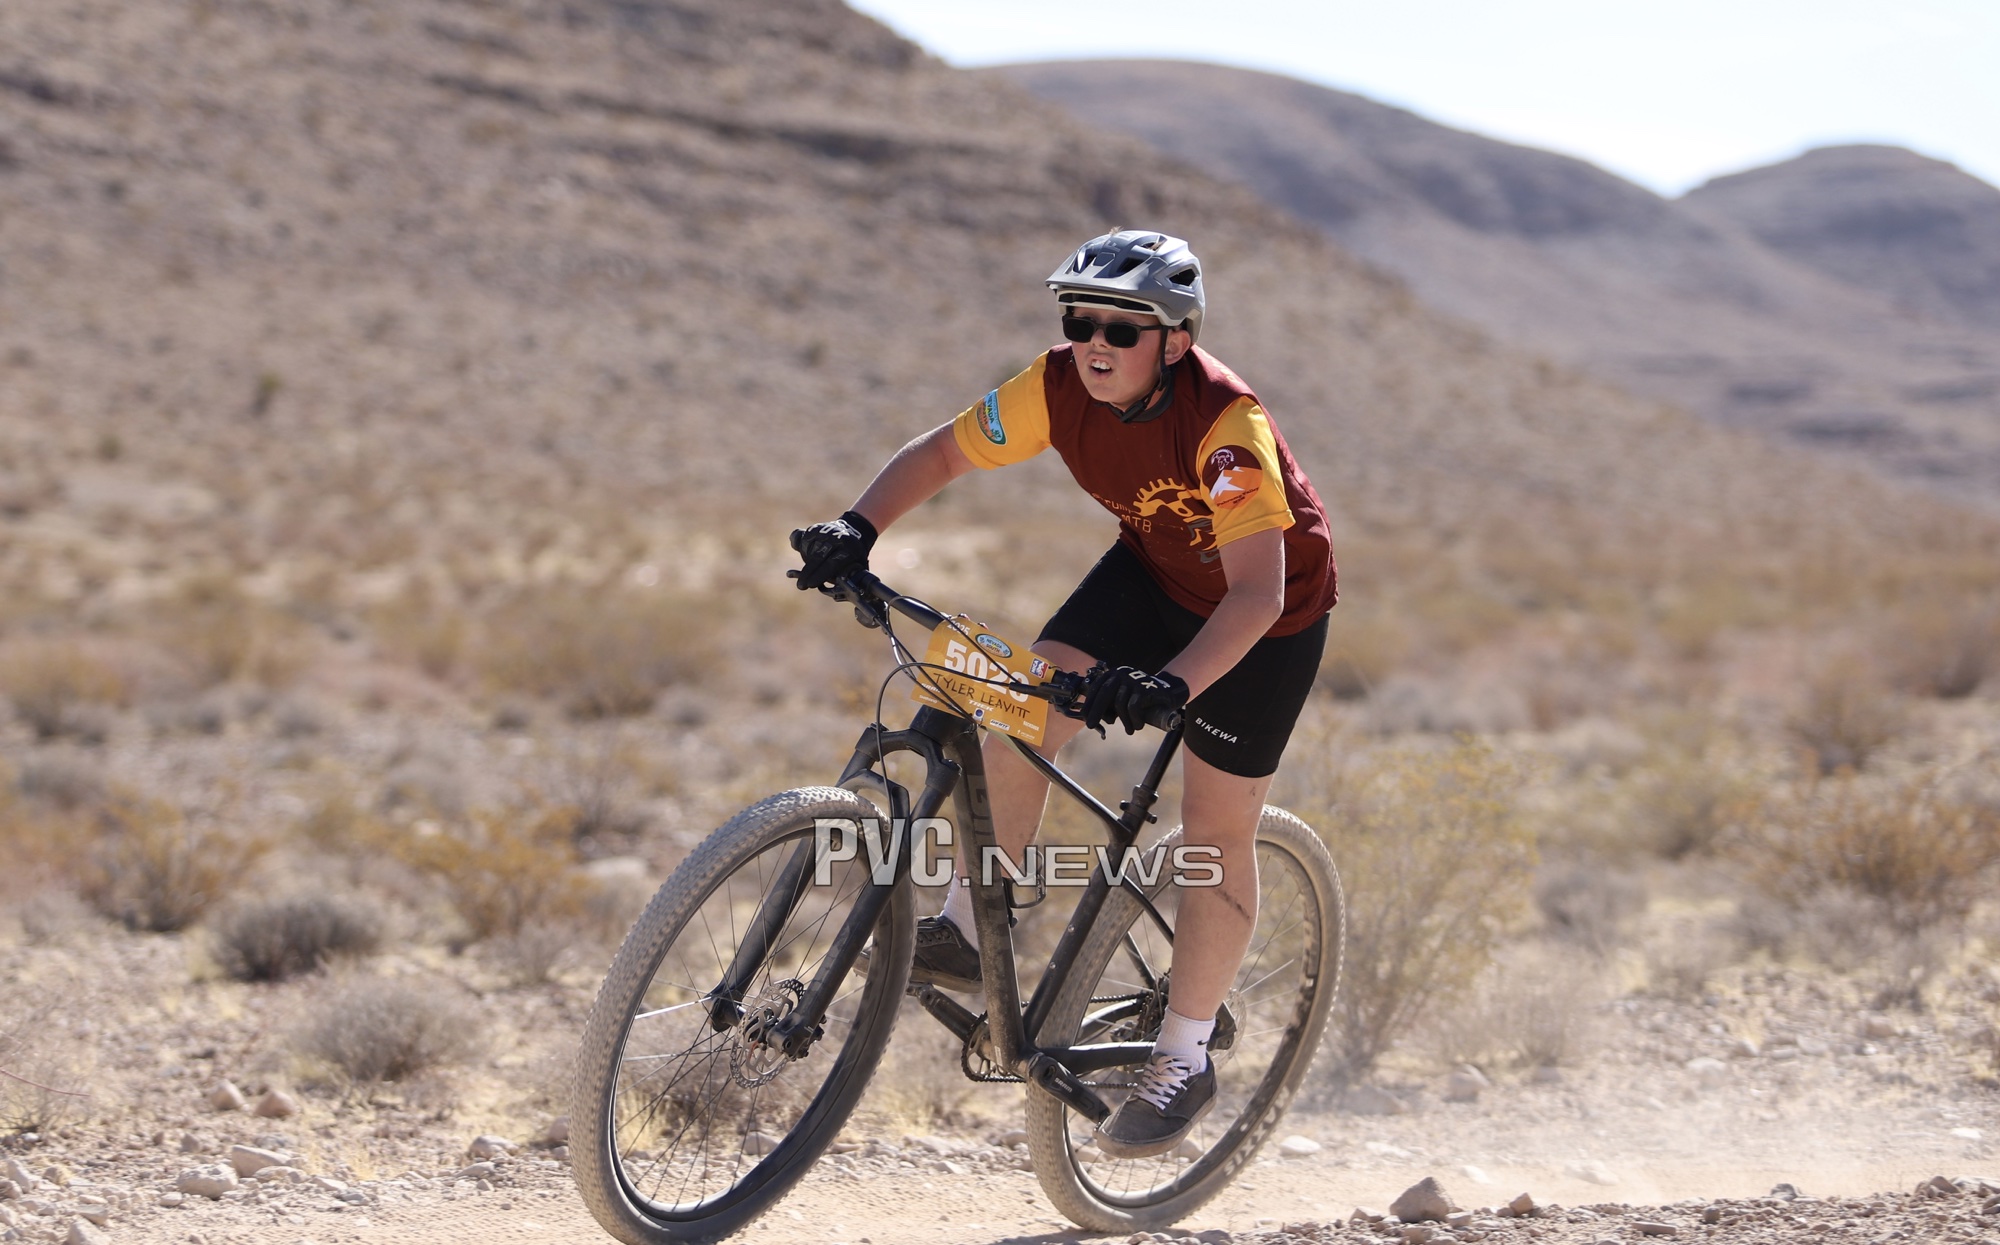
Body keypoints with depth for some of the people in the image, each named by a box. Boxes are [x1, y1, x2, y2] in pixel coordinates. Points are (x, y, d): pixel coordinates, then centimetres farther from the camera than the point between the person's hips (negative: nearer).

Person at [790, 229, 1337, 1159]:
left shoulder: (1225, 423, -37)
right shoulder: (1060, 387, -21)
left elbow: (1258, 593, -42)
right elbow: (941, 452, -10)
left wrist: (1173, 683, -57)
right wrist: (858, 527, -28)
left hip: (1267, 610, -5)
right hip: (1152, 570, 5)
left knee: (1216, 828, -3)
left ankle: (1185, 1058, 11)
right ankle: (968, 932, 1)